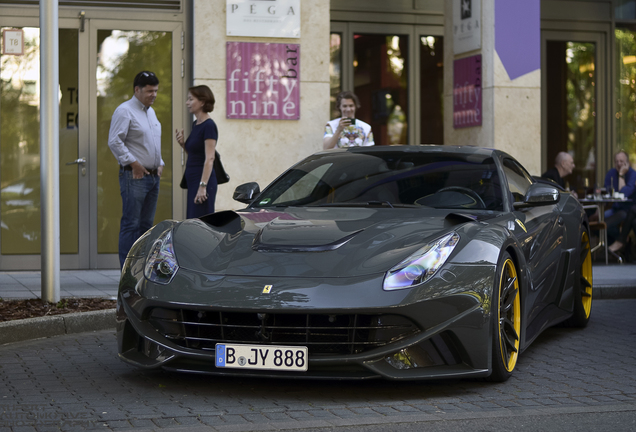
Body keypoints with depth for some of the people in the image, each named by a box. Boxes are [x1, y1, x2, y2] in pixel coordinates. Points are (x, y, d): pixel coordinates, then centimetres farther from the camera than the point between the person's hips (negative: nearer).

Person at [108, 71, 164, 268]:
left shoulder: (151, 112, 18)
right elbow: (114, 142, -18)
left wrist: (160, 163, 14)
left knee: (146, 224, 11)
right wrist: (133, 163, -16)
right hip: (135, 177, -9)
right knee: (131, 225, -8)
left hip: (153, 176, 9)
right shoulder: (124, 111, -9)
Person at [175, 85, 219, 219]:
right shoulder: (195, 124, 15)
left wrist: (202, 186, -26)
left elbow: (209, 159, -20)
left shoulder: (209, 126, -13)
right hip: (192, 182, 10)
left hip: (203, 181, -10)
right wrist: (182, 144, 5)